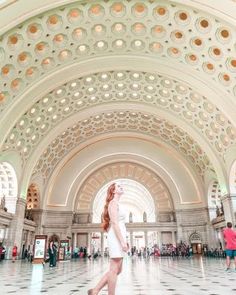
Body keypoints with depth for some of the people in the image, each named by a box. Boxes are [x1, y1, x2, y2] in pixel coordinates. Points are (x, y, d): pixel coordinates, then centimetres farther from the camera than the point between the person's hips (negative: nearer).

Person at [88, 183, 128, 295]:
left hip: (118, 238, 10)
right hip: (117, 237, -10)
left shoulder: (115, 204, 22)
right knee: (114, 270, -5)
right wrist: (123, 241, -20)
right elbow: (114, 223, -17)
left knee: (117, 270, 11)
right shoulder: (114, 202, -7)